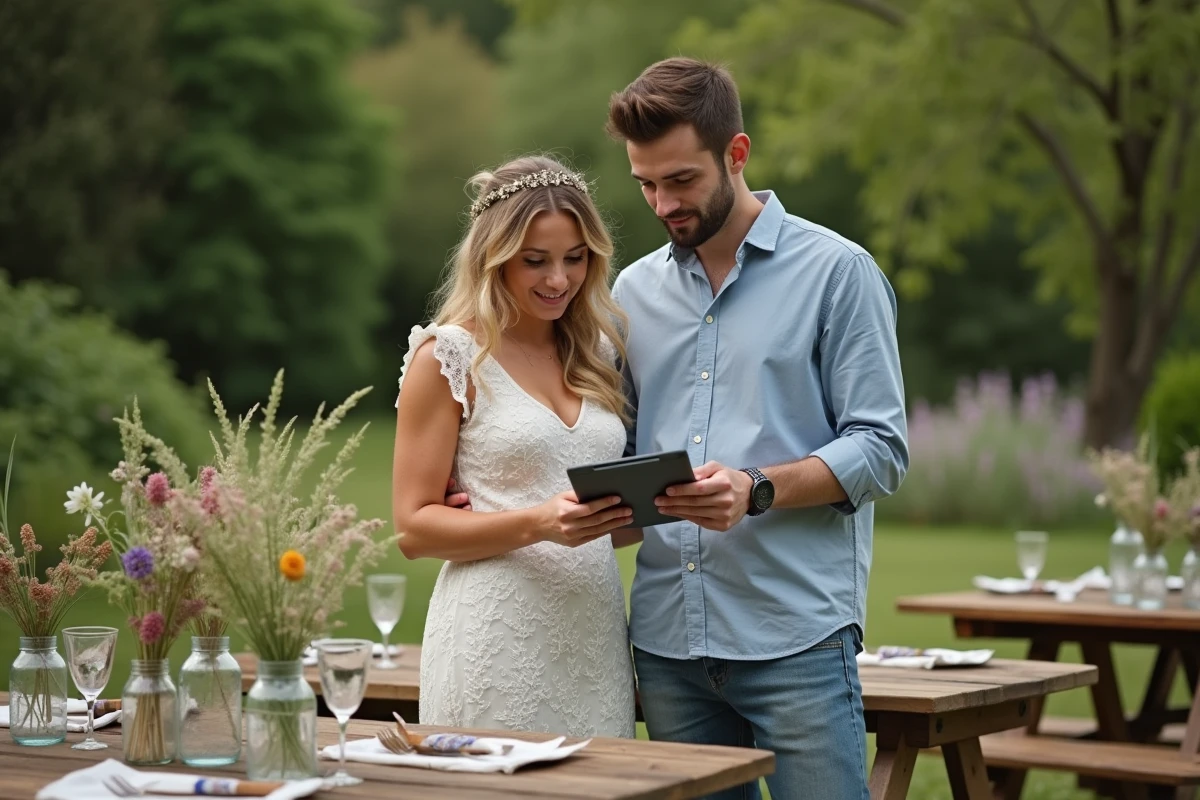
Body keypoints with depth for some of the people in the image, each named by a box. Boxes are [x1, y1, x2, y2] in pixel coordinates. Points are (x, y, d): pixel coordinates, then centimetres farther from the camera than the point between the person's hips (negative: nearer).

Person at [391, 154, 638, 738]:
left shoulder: (599, 353, 13)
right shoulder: (448, 357, -4)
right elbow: (414, 527, -7)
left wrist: (640, 508, 2)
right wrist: (538, 524, -19)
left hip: (595, 637, 5)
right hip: (498, 644, -5)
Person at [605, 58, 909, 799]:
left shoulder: (837, 271, 1)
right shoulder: (635, 290, 15)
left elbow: (880, 449, -5)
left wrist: (758, 489, -20)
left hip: (798, 633, -4)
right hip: (668, 637, 5)